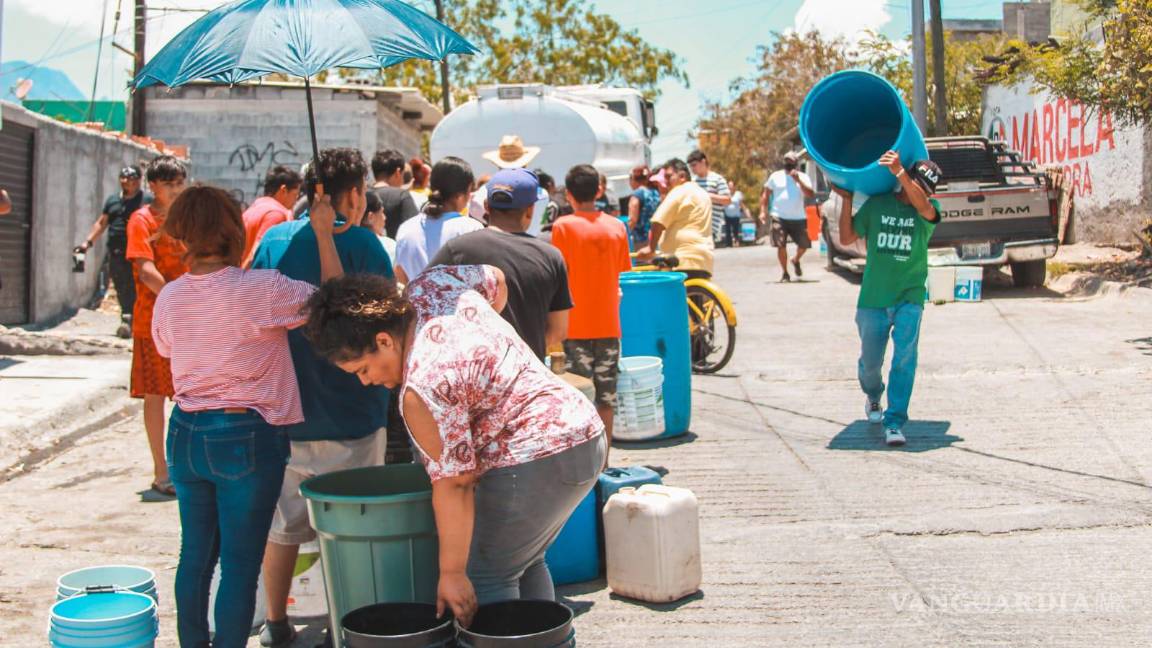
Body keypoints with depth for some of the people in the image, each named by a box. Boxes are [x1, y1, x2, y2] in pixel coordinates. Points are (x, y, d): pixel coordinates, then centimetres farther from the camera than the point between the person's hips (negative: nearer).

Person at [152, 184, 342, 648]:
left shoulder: (170, 297, 0)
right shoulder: (260, 290, -17)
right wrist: (323, 233, -3)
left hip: (186, 434, 6)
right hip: (246, 437, -6)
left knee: (195, 553, 17)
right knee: (240, 563, 3)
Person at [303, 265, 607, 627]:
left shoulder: (423, 389, -22)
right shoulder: (432, 285, 1)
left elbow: (454, 485, -18)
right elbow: (496, 281, 21)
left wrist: (452, 573, -11)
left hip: (537, 463, -10)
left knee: (485, 575, -2)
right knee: (524, 562, 20)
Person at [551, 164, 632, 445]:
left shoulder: (563, 226, -7)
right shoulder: (617, 226, 3)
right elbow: (620, 272, 7)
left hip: (576, 327, -3)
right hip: (608, 325, 3)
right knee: (606, 400, 9)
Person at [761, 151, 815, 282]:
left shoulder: (803, 177, 5)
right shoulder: (775, 177, 5)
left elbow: (810, 194, -10)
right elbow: (765, 194, 11)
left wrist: (798, 180, -19)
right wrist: (763, 211, 1)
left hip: (799, 218, 1)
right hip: (779, 218, -1)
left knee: (804, 245, 5)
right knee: (781, 246, -8)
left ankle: (796, 261, 37)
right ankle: (785, 273, 7)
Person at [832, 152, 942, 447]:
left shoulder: (929, 209, -2)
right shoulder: (877, 204, 2)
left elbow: (923, 205, -27)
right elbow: (847, 238, 7)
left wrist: (899, 171, -40)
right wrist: (846, 200, -1)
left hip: (909, 297, -2)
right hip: (872, 298, 2)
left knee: (905, 356, -19)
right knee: (870, 362, 13)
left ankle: (895, 423, -14)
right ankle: (873, 396, 46)